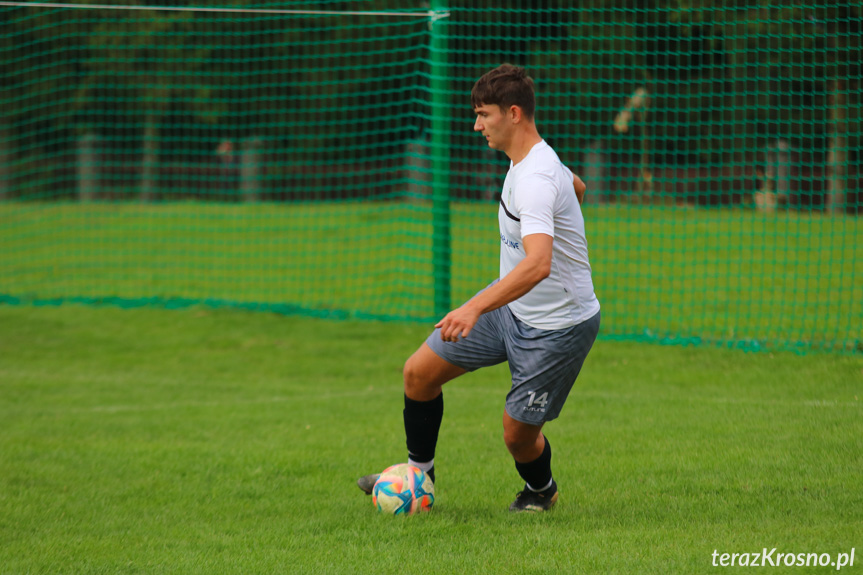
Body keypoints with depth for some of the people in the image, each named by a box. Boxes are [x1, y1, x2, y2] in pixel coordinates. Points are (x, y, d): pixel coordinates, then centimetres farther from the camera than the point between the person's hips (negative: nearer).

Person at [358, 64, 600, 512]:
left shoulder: (535, 180, -31)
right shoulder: (533, 158, 0)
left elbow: (537, 265, -46)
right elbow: (576, 186, 24)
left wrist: (476, 308, -55)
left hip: (558, 327, -9)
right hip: (512, 306, 9)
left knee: (518, 433, -1)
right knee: (419, 372, 1)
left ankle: (541, 491, 33)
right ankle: (418, 472, 21)